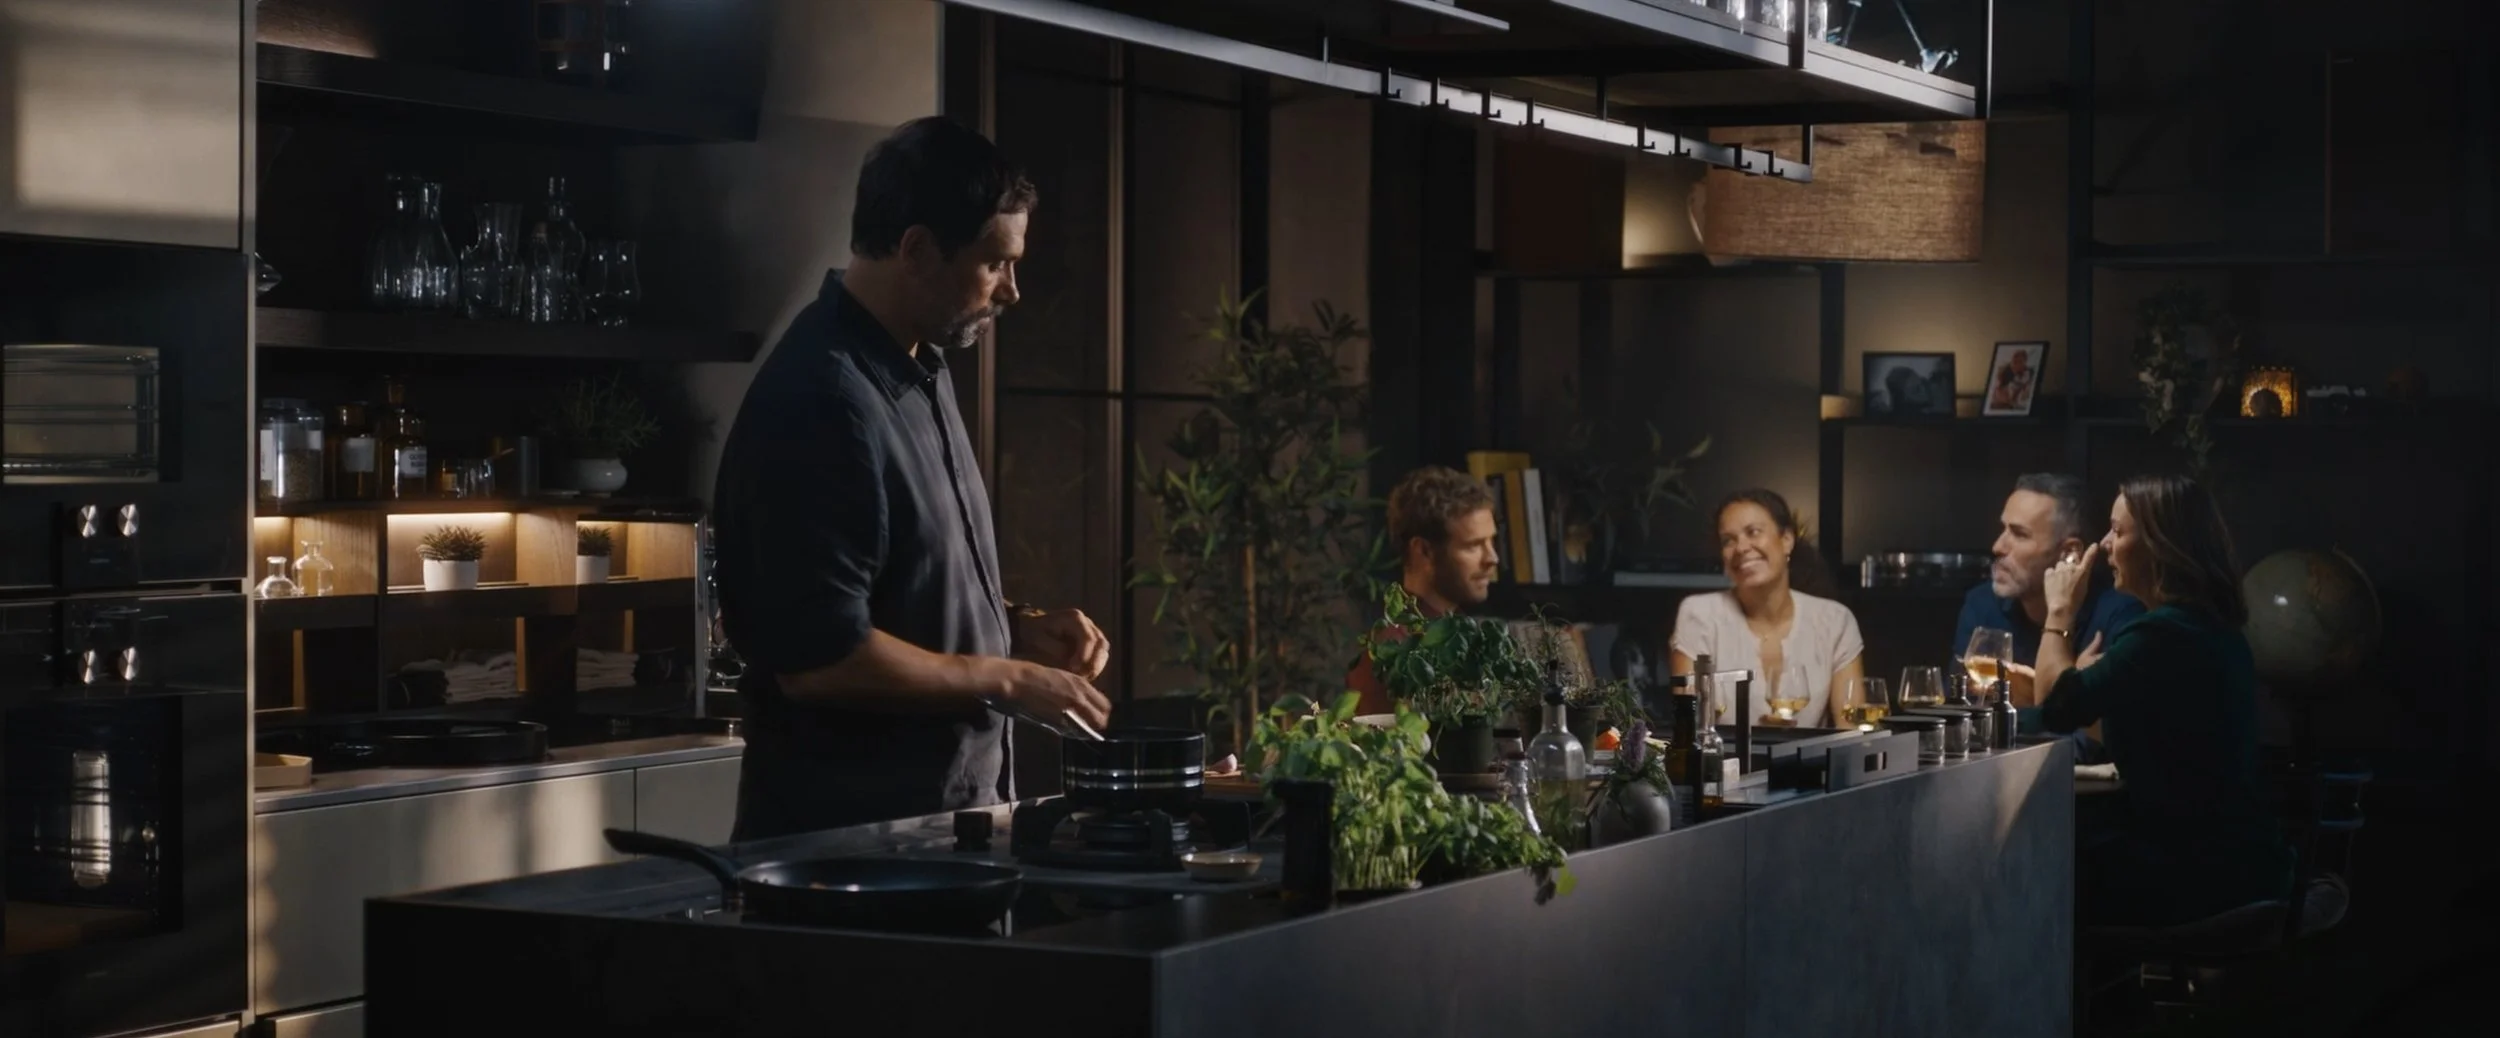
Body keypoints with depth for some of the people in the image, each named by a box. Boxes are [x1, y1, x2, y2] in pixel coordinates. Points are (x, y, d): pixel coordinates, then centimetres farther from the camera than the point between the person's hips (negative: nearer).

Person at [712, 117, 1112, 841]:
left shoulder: (921, 370, 11)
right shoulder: (820, 402, -21)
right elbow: (820, 659, -26)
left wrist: (1017, 628, 6)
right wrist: (1005, 681, -16)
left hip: (950, 807, 9)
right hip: (851, 832, -9)